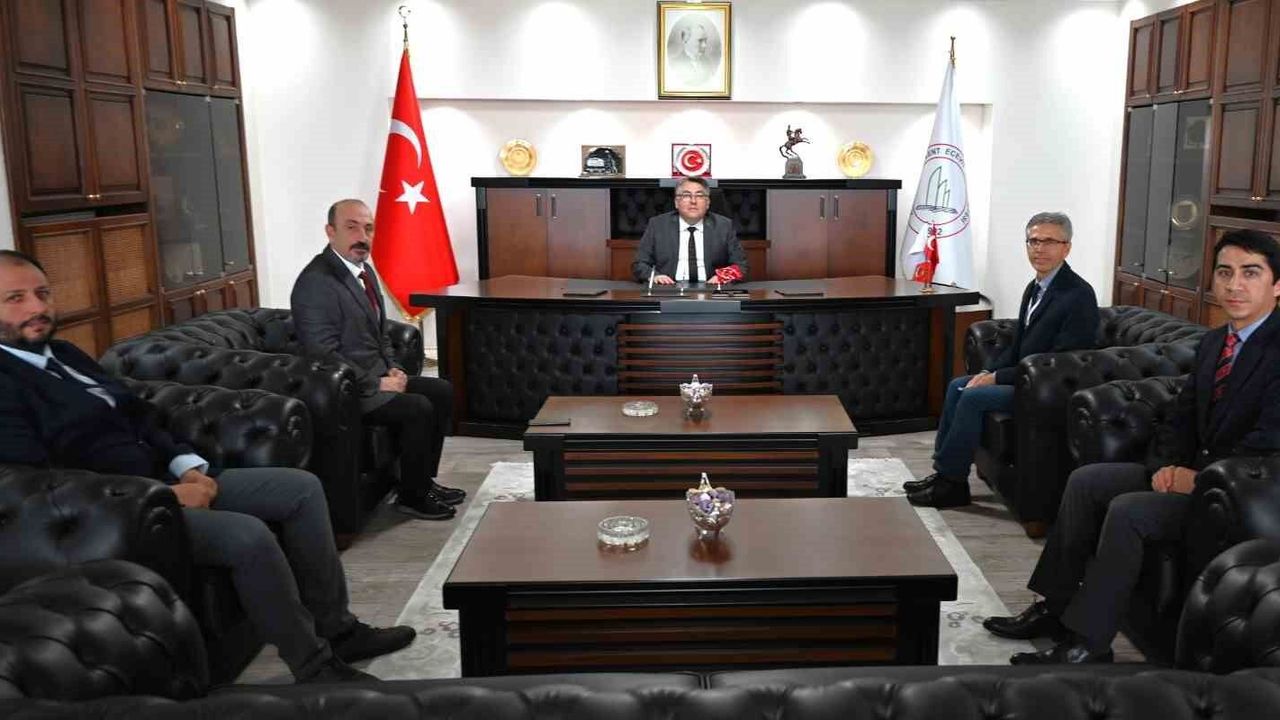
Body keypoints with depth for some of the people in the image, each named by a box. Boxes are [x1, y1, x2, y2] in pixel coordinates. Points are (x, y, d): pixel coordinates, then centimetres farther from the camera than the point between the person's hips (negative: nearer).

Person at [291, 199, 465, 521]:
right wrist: (376, 384, -20)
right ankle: (411, 495, -3)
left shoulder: (364, 269, 9)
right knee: (419, 408, -21)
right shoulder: (316, 283, -21)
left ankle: (424, 479, 14)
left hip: (377, 377, 10)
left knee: (442, 391, 4)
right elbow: (324, 354, -24)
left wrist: (392, 369, 4)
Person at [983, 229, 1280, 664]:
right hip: (1192, 470, 9)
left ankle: (1088, 642, -17)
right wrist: (1169, 466, -4)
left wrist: (1199, 478, -18)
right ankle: (1056, 607, 2)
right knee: (1085, 481, -2)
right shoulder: (1213, 342, 11)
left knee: (1128, 511, -27)